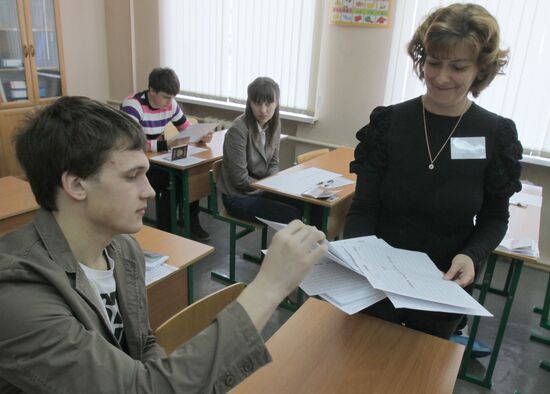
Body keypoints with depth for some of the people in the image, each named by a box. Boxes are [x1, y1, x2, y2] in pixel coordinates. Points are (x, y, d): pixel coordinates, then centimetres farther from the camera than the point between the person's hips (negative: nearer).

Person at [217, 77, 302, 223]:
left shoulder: (274, 125, -2)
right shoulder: (238, 130, -23)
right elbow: (241, 180, -21)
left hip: (262, 189, 6)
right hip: (238, 196, -6)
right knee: (293, 216, -18)